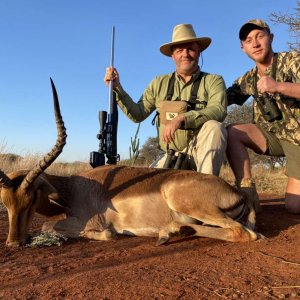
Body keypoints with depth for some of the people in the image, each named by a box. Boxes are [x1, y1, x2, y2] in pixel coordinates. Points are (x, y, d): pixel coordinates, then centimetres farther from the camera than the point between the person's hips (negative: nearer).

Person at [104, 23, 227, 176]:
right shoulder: (160, 83, 9)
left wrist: (181, 119, -33)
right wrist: (117, 88, -5)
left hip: (203, 151, -1)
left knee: (214, 127, -31)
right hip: (171, 156, 2)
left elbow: (219, 111, -20)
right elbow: (137, 114, 6)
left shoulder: (213, 81, 0)